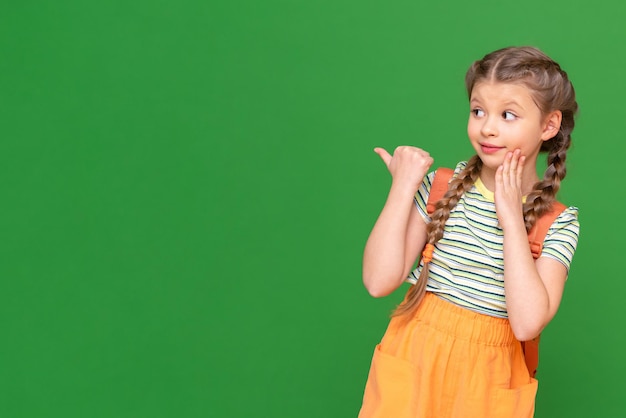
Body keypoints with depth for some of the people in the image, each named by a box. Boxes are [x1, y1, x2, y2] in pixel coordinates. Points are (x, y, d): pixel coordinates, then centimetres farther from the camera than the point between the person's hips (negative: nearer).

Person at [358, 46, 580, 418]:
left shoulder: (559, 223, -7)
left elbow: (527, 323, -22)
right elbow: (379, 282, -12)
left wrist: (511, 217, -20)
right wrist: (403, 187, -13)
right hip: (413, 364, 1)